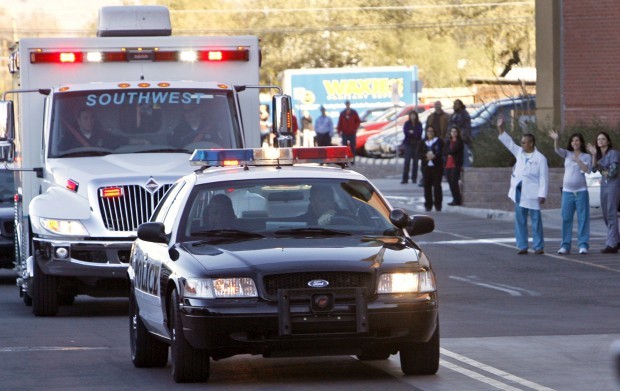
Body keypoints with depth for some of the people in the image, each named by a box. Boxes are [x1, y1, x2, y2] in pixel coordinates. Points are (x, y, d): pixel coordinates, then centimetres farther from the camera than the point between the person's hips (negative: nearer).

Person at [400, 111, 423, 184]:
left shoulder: (419, 124, 6)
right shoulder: (407, 124, 5)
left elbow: (419, 133, -6)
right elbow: (405, 132, -7)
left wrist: (412, 132, -14)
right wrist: (415, 134, -14)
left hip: (417, 144, 1)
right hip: (408, 143, -1)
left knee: (415, 161, 1)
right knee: (407, 161, -8)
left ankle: (414, 178, 7)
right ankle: (405, 178, -9)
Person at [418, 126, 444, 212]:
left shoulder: (439, 141, 4)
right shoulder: (422, 143, 12)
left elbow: (441, 153, -4)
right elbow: (419, 153, 4)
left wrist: (434, 156, -18)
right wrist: (426, 155, -14)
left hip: (437, 167, -2)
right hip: (426, 166, 2)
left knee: (437, 185, -5)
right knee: (427, 186, 1)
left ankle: (438, 205, -1)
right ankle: (428, 205, 7)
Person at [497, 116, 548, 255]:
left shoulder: (540, 159, -7)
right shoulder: (520, 153, 12)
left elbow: (543, 178, -10)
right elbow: (509, 142, 17)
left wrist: (542, 195, -16)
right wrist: (500, 129, 8)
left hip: (532, 194, -6)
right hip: (519, 192, 6)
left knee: (536, 220, -1)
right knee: (520, 220, 6)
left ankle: (539, 246, 4)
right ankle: (522, 246, 11)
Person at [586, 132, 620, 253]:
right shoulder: (599, 154, 13)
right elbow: (594, 168, 1)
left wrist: (602, 170, 2)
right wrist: (594, 155, -10)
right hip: (604, 186, 8)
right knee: (606, 215, 11)